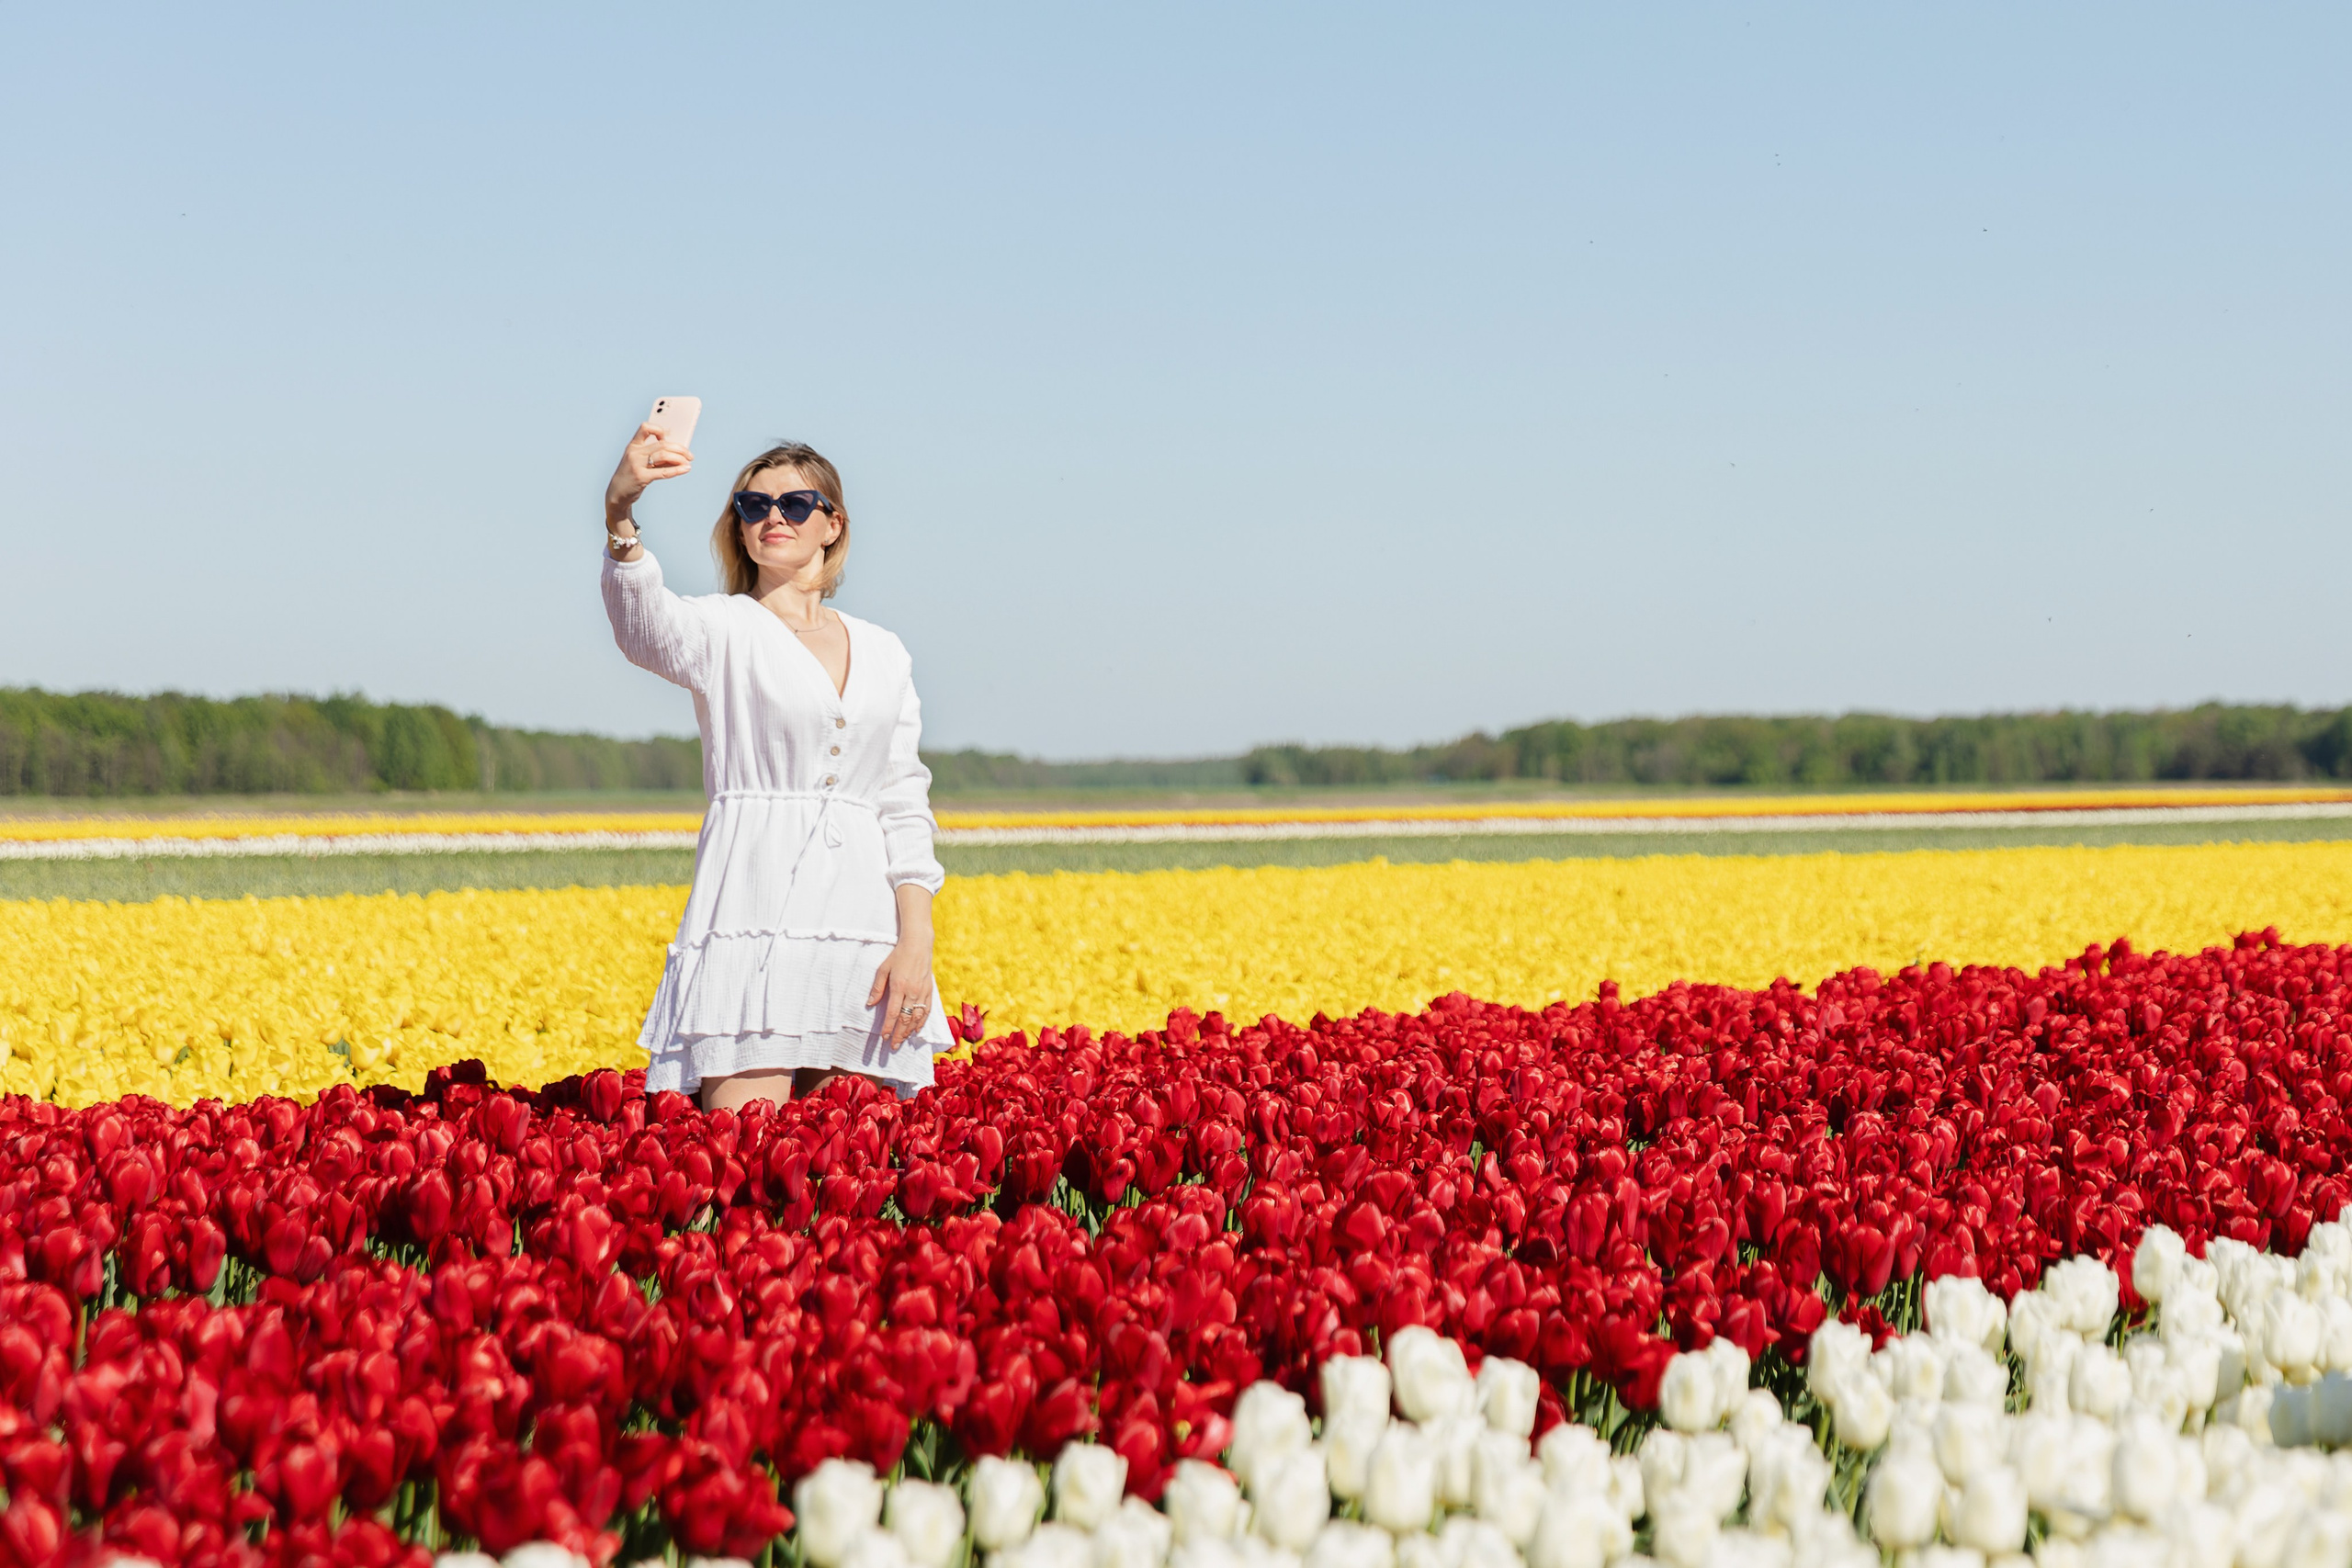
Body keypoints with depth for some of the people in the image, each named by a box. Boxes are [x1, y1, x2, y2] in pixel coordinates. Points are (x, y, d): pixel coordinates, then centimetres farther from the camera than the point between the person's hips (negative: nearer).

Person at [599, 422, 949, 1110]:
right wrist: (620, 515, -39)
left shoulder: (883, 656, 17)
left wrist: (918, 938, 0)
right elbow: (642, 624, -20)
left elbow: (904, 808, 14)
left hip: (864, 922, 4)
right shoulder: (724, 631, 4)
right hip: (756, 916, -4)